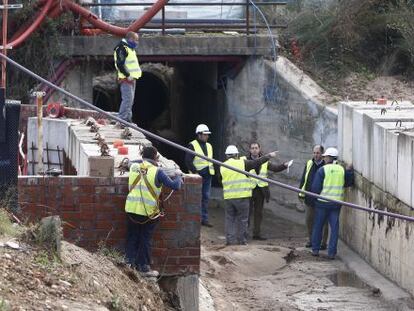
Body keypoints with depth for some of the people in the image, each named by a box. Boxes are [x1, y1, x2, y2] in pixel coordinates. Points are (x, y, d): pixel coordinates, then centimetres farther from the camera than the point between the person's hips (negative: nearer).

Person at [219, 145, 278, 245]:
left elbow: (222, 180, 15)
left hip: (228, 197, 3)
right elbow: (257, 163, -2)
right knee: (242, 219, 5)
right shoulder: (242, 163, -5)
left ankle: (229, 239, 5)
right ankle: (241, 239, 5)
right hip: (241, 196, -3)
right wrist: (269, 156, 9)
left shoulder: (222, 167, 7)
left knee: (229, 218, 10)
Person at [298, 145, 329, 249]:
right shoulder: (309, 164, 7)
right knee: (309, 219, 10)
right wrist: (301, 193, 9)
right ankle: (311, 240, 25)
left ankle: (323, 242, 10)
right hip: (309, 198, 4)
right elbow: (303, 179, 13)